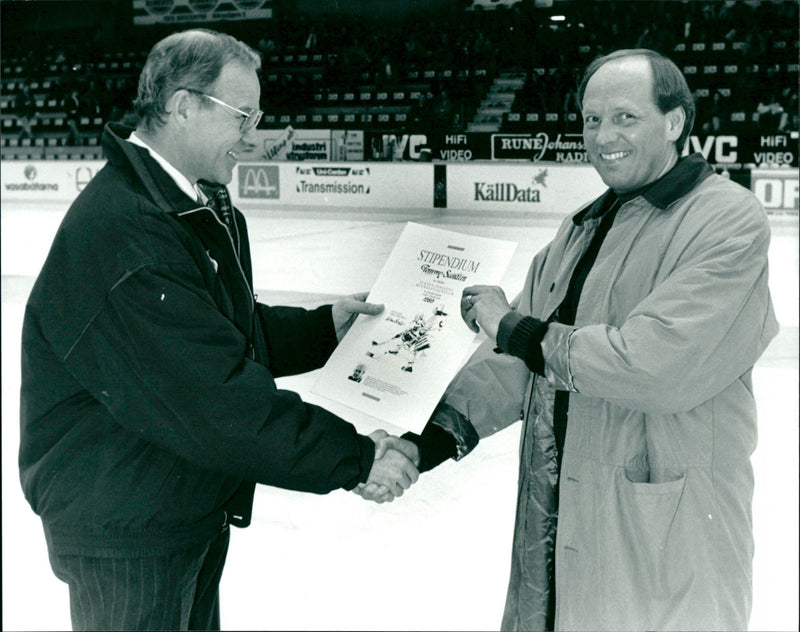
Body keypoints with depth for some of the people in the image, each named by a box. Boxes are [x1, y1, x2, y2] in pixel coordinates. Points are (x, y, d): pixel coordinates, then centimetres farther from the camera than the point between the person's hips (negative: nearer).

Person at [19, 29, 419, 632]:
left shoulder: (205, 209, 7)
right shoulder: (122, 234, -29)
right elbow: (217, 400, -31)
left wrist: (323, 327, 3)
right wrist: (355, 456, -26)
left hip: (193, 509, 10)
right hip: (127, 535, -10)